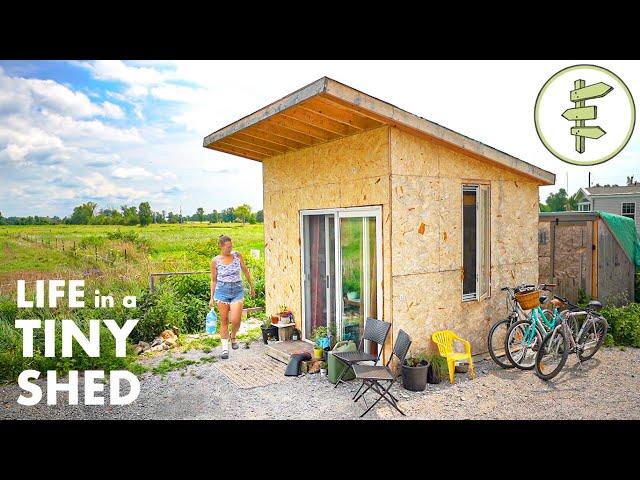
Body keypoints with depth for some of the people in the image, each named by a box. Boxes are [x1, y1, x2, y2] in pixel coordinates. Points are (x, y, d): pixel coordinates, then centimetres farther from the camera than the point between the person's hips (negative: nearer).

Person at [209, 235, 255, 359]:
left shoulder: (237, 256, 0)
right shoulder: (215, 261, -2)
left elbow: (245, 271, 11)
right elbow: (214, 280, 6)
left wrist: (251, 287, 16)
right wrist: (212, 297, 6)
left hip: (237, 291, 1)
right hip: (222, 291, 0)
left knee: (235, 320, -8)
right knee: (224, 321, 5)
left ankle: (233, 337, 25)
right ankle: (225, 348, 16)